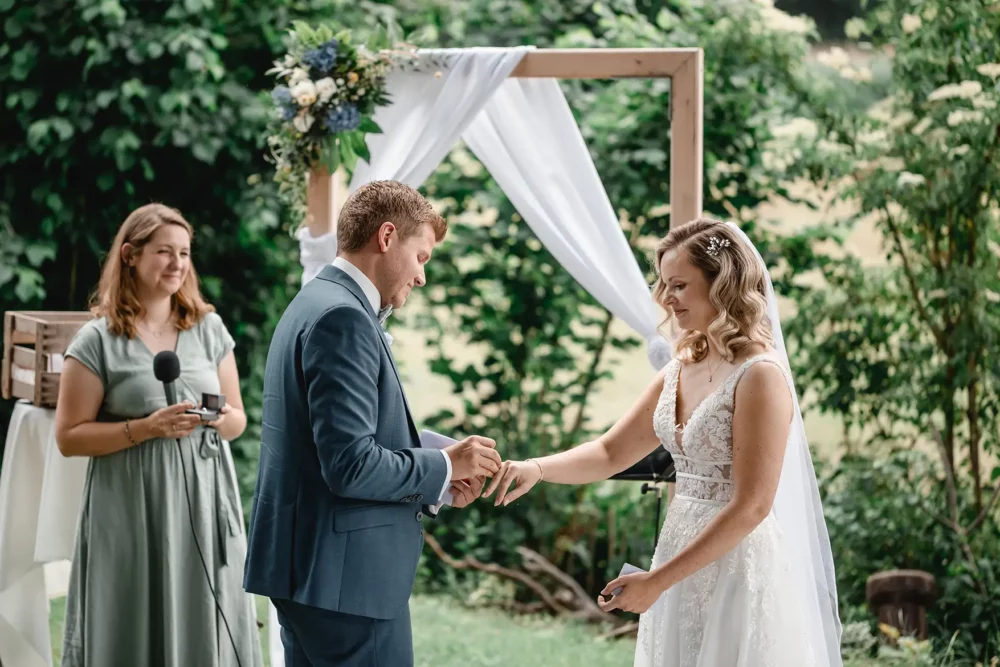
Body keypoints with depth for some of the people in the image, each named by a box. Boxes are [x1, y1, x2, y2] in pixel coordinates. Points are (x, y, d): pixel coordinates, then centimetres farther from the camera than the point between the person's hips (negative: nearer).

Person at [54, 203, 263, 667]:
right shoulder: (98, 340, -4)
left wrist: (218, 419, -9)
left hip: (204, 506, 3)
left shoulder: (209, 328, 8)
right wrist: (146, 428, -16)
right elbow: (69, 437, -5)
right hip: (133, 513, -3)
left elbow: (238, 418, 14)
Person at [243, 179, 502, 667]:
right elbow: (350, 465, -22)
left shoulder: (314, 304, 17)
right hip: (347, 573, -10)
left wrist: (435, 486, 10)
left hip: (309, 568, 10)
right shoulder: (343, 317, -15)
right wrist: (445, 466, -9)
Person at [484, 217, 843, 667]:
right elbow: (611, 452, 12)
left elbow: (751, 506, -19)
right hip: (682, 560, 7)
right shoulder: (680, 371, 8)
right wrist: (537, 468, -7)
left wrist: (657, 580, -20)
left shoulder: (759, 375, -16)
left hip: (738, 567, -7)